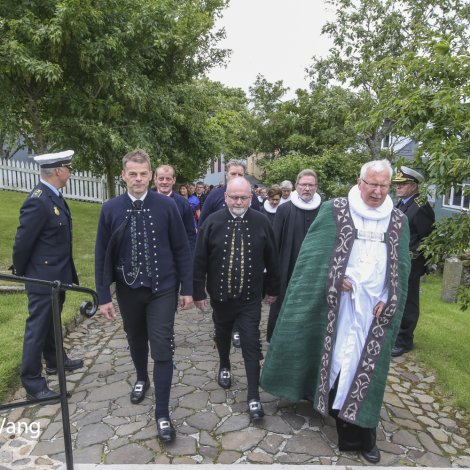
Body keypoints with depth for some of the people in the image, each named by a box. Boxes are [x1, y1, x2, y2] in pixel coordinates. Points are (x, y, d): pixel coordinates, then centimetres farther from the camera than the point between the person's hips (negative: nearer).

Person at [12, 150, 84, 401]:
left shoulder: (54, 196, 5)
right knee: (37, 328, 4)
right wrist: (22, 274, -6)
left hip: (57, 275, 9)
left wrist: (69, 272, 11)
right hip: (43, 278, -9)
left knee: (51, 323, 24)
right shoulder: (38, 201, -24)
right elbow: (22, 242, -20)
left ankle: (54, 360, 43)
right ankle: (33, 384, 18)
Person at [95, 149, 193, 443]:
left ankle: (162, 414, 13)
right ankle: (142, 379, 51)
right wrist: (104, 295, -2)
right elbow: (102, 255, -1)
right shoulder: (110, 209, -5)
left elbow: (181, 249, -4)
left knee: (162, 349, 0)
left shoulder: (167, 206, -9)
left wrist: (187, 288, -4)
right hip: (128, 289, 2)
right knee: (136, 340, 22)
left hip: (162, 289, -2)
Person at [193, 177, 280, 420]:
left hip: (250, 297, -1)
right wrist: (198, 291, -4)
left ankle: (253, 396, 12)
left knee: (251, 344, 0)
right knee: (222, 335, 22)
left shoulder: (261, 222, -7)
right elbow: (199, 260, -4)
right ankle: (224, 366, 50)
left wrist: (273, 288, 8)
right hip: (220, 294, 1)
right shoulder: (212, 222, -9)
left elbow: (271, 258, 3)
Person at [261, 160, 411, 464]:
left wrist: (388, 301, -1)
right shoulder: (335, 211, -5)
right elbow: (315, 253, -6)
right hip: (339, 302, -2)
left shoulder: (398, 221, 5)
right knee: (338, 358, 7)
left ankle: (362, 430, 22)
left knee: (367, 365, 9)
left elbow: (401, 267, 8)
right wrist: (337, 279, -15)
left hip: (376, 307, 3)